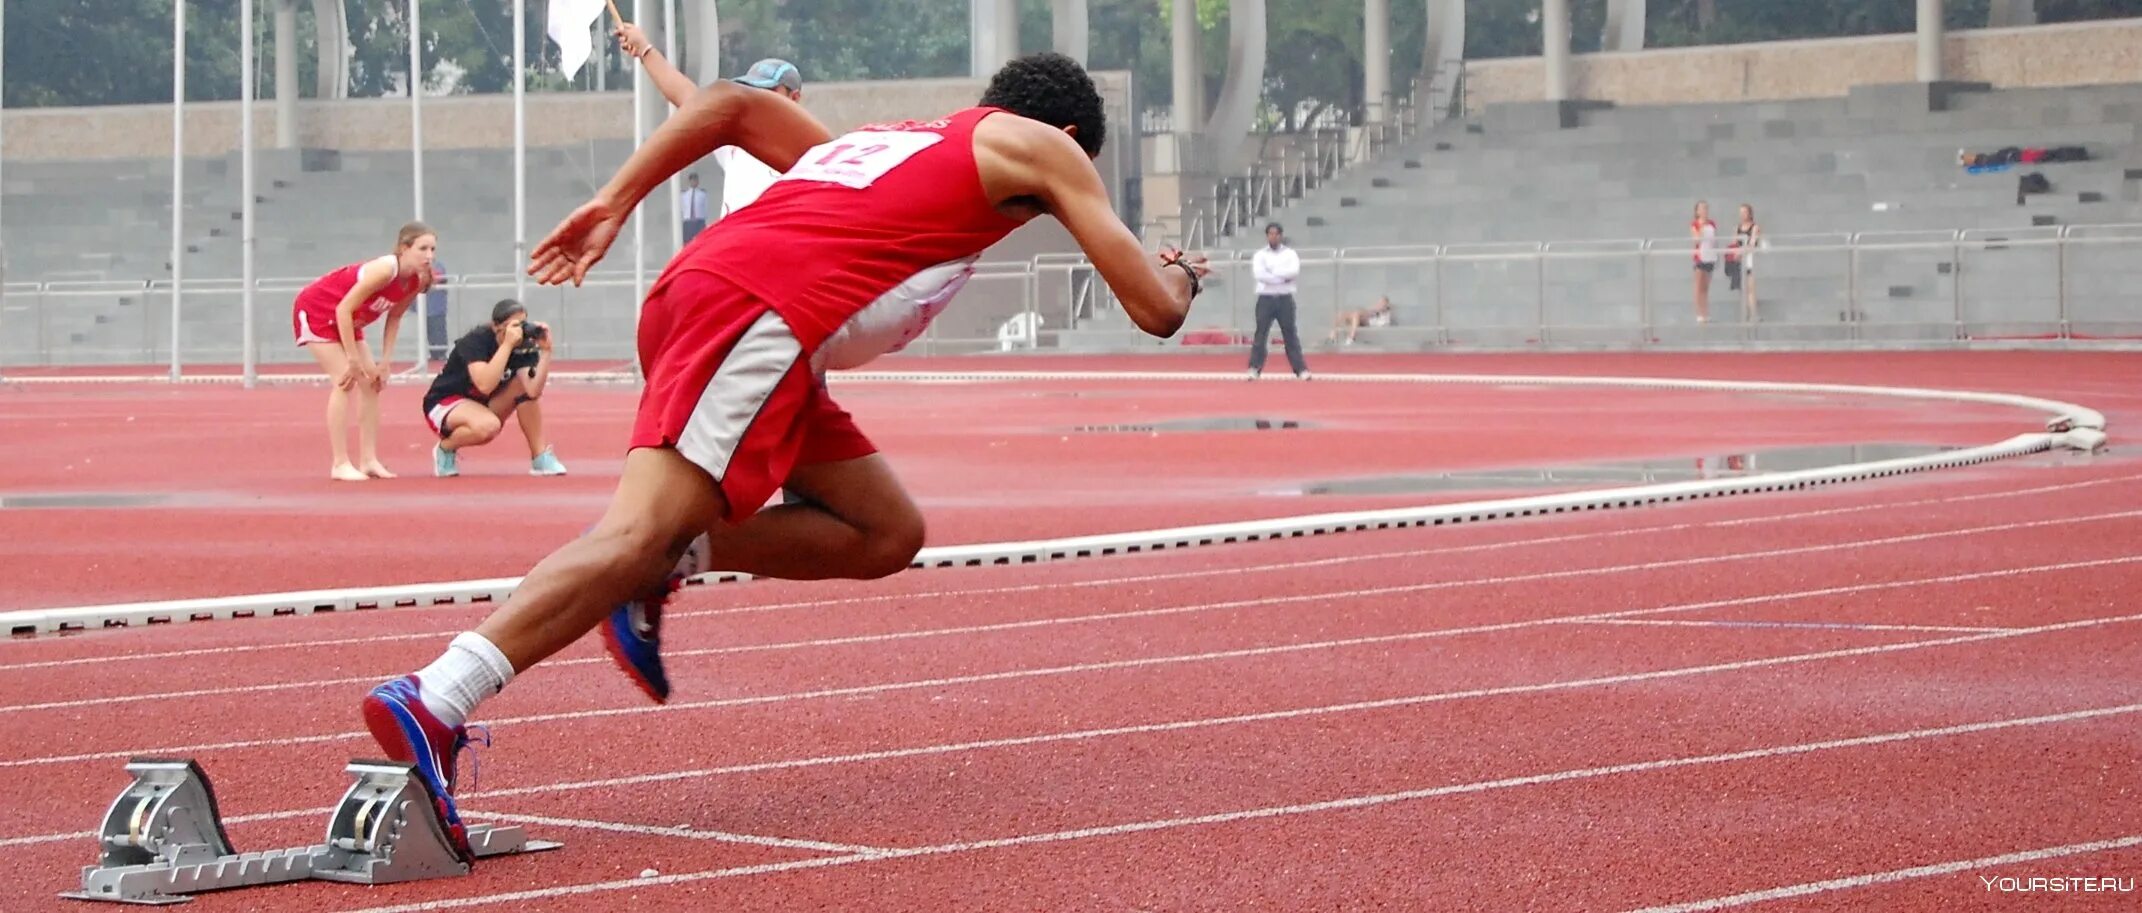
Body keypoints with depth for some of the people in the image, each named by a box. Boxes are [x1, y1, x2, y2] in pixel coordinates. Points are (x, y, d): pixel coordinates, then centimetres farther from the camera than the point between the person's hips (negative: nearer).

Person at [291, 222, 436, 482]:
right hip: (315, 310, -8)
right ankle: (340, 464, -15)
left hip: (346, 319, 8)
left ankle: (368, 460, 2)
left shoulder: (417, 281, -11)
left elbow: (394, 317, 4)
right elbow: (343, 309, -31)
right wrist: (353, 360, -26)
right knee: (346, 381, -16)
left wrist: (385, 363, -2)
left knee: (372, 381, 1)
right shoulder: (386, 270, -35)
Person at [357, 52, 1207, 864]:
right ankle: (429, 704, -34)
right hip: (764, 312, -8)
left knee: (886, 534, 13)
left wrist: (612, 202, 23)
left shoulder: (880, 143, 35)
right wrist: (1176, 272, 39)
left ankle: (664, 563, 0)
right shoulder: (1037, 146, 17)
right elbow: (1156, 309, 15)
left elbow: (731, 102, 30)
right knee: (637, 532, -20)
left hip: (696, 288, 8)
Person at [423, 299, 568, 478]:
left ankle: (540, 457, -10)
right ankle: (446, 448, -5)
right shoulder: (476, 340, -25)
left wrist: (545, 351, -32)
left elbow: (532, 391, -26)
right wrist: (508, 344, -40)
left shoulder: (524, 346, -12)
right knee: (487, 426, -37)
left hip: (485, 404, 6)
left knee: (527, 384, -18)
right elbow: (485, 385, -40)